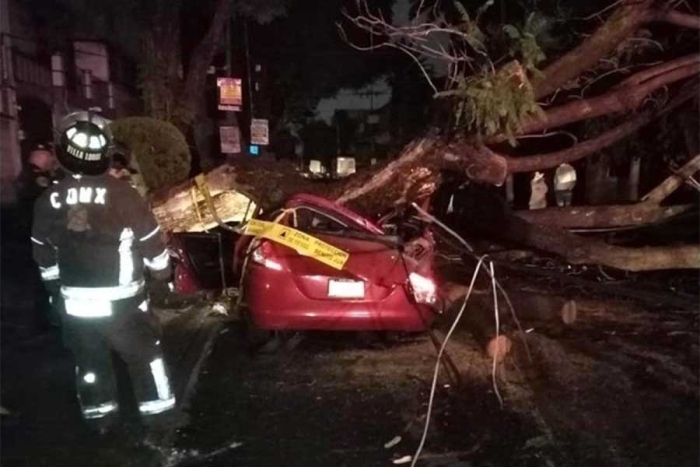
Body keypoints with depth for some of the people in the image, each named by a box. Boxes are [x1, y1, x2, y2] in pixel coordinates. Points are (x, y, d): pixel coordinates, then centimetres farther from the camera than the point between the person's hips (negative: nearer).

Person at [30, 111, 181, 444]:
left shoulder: (48, 200, -2)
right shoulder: (121, 194, -17)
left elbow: (43, 253, 9)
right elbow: (150, 241, -9)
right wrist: (163, 273, 9)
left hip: (75, 302, 4)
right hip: (121, 301, -4)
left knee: (88, 360, 21)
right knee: (145, 356, 12)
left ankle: (99, 417, 36)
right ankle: (159, 419, 19)